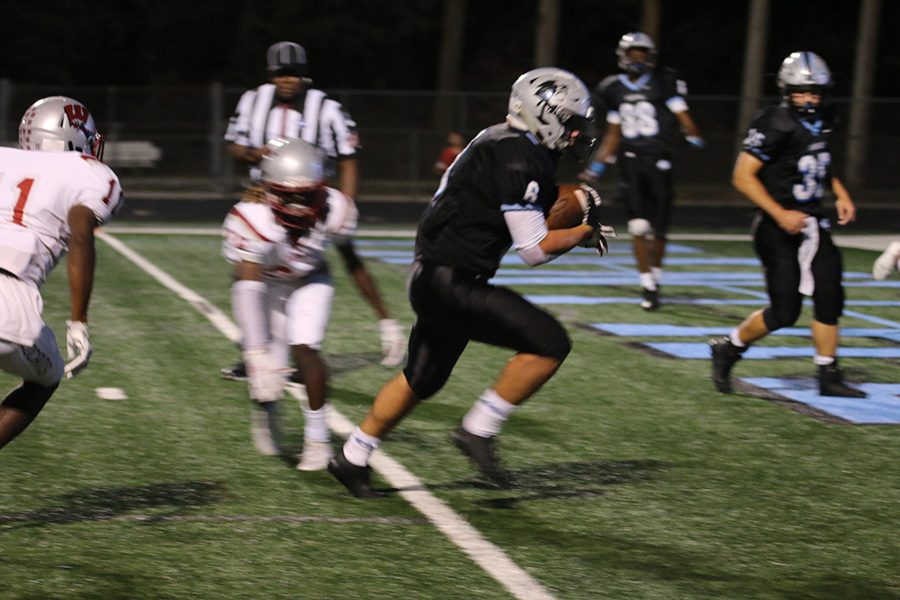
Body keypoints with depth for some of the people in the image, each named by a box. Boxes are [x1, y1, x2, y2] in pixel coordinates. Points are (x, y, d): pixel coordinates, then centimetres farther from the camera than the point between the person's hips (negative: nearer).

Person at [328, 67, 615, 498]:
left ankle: (352, 459, 35)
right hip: (450, 284, -11)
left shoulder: (503, 144, 12)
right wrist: (585, 234, -3)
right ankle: (478, 431, -5)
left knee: (423, 379, 24)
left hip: (435, 280, 11)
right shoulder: (518, 161, -18)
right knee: (549, 343, -14)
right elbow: (535, 250, -18)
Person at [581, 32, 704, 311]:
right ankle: (647, 287, -2)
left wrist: (695, 139, -15)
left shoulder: (664, 83, 1)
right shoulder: (614, 90, 11)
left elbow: (683, 117, -1)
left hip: (658, 162, -2)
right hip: (630, 162, 2)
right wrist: (596, 167, 15)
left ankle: (655, 276, 23)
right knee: (638, 227, -8)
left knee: (658, 230, 2)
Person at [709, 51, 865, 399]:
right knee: (785, 312, -6)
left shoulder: (821, 121, 7)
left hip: (813, 223, 8)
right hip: (779, 229, -8)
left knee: (829, 299, 3)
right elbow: (743, 176, -18)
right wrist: (780, 214, -22)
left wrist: (840, 193, 9)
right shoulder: (774, 125, -18)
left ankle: (829, 377, 12)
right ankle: (728, 350, 16)